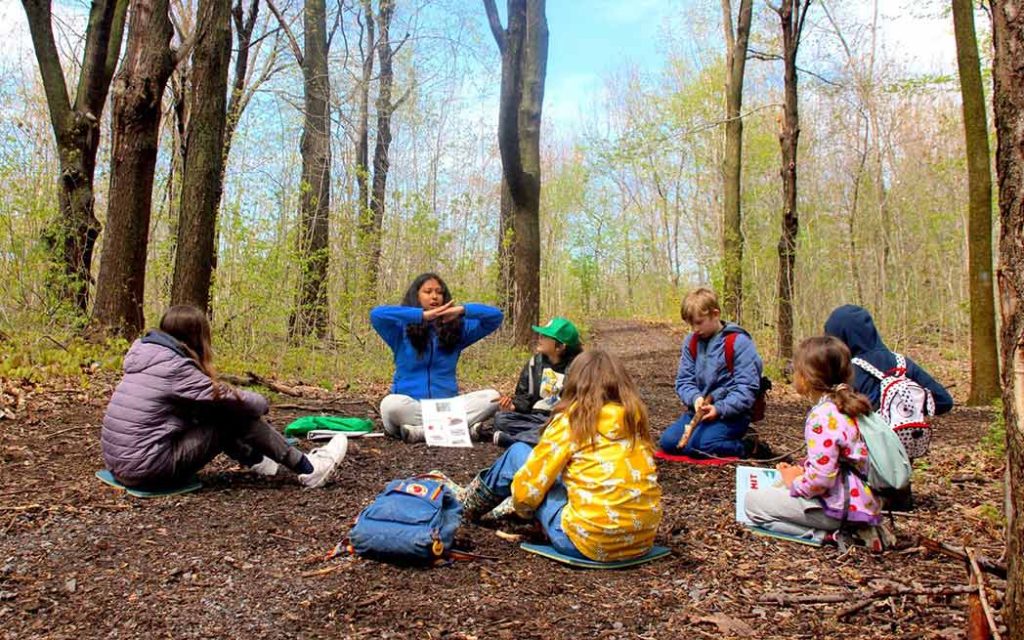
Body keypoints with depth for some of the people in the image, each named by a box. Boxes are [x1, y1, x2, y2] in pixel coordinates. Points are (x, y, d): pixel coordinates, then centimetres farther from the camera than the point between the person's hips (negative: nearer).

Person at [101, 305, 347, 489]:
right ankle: (308, 469, 1)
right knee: (236, 416, -6)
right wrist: (261, 403, 9)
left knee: (210, 413, 15)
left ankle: (258, 460, 25)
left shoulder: (147, 357, 10)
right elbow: (231, 399, -11)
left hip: (120, 462, 9)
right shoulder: (175, 367, -16)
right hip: (148, 468, -9)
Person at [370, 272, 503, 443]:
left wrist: (462, 310, -17)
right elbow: (376, 314, -18)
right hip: (411, 405, -3)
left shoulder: (457, 328, 9)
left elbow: (496, 316, 2)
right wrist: (422, 315, -25)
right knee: (391, 404, -36)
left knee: (492, 397, -20)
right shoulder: (402, 328, 2)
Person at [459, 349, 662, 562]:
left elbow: (528, 487, -4)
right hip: (642, 540, 6)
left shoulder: (572, 419, -6)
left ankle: (468, 505, 38)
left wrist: (522, 508, 20)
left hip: (588, 541, -6)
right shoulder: (635, 417, 9)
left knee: (518, 453, 13)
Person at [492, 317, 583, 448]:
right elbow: (525, 395, 11)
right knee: (501, 418, -18)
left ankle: (506, 438, -32)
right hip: (536, 417, 4)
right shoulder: (536, 361, 7)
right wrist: (513, 405, -11)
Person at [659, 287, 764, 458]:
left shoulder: (738, 342, -11)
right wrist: (695, 398, -14)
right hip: (699, 409, 6)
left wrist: (719, 409, -24)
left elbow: (747, 387, -14)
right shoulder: (691, 342, 6)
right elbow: (683, 381, 7)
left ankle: (748, 447, -6)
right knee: (668, 441, -13)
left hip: (731, 413, -6)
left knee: (695, 445, -28)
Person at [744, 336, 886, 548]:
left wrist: (795, 483, -8)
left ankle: (827, 535, -10)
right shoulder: (846, 406, 9)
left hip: (838, 506, -10)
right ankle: (843, 529, 9)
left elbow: (821, 478, -26)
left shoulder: (822, 417, -21)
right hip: (859, 497, 10)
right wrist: (800, 470, 10)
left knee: (752, 502, -3)